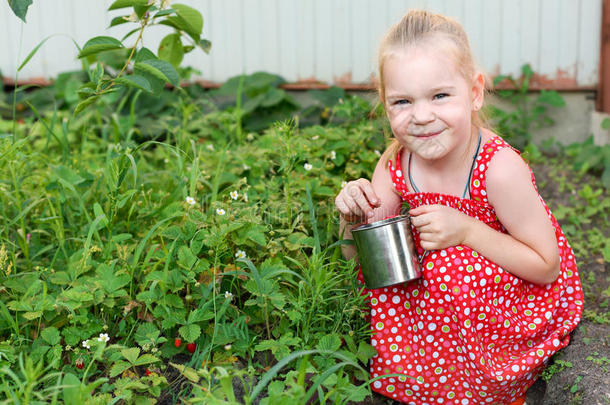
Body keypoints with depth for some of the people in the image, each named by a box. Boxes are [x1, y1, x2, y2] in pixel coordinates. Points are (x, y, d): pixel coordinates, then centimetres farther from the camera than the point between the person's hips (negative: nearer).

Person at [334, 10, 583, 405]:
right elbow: (358, 252, -2)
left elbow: (547, 267, -22)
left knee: (447, 271, -30)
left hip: (525, 302, -6)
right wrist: (354, 216, -25)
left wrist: (466, 229, -32)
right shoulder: (395, 163, -13)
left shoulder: (500, 169, -29)